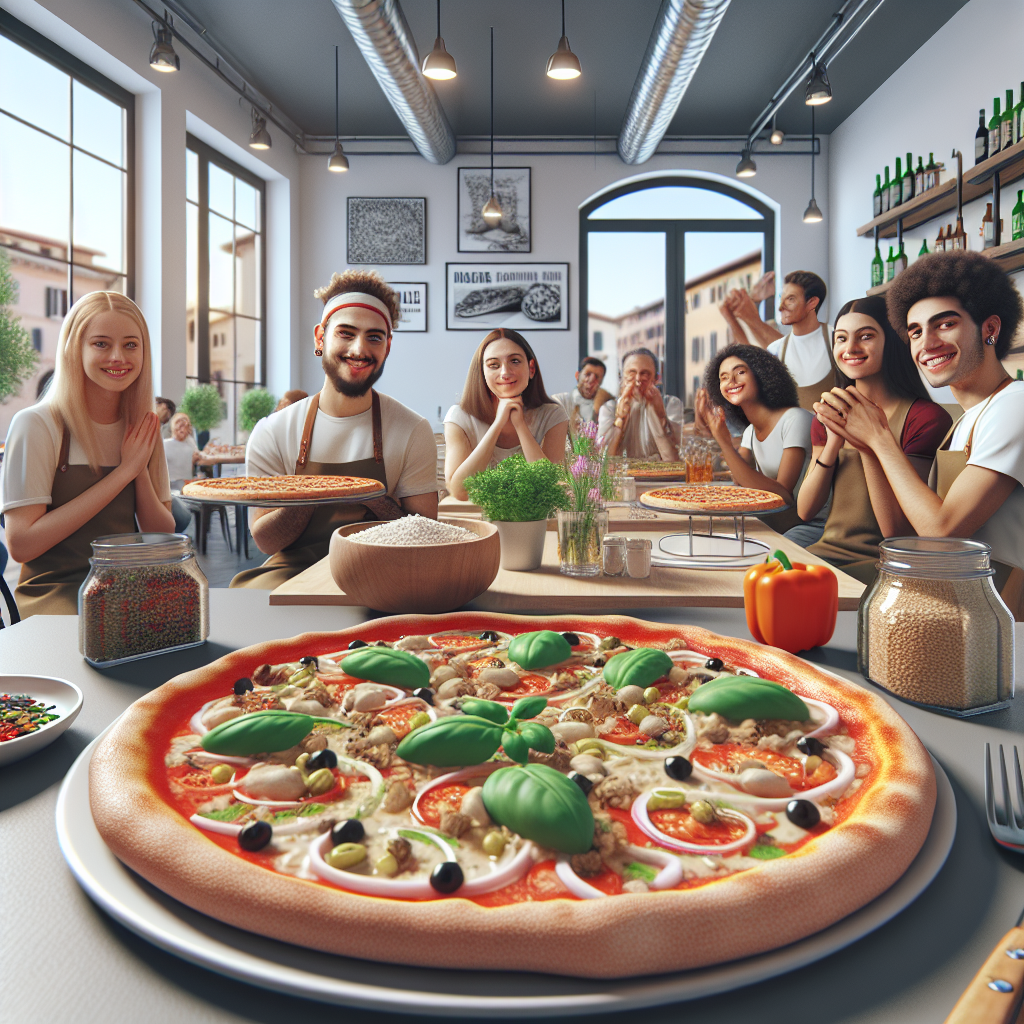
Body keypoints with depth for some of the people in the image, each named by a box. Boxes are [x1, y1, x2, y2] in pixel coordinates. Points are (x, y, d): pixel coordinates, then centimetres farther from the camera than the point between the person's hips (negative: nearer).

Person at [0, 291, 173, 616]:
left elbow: (163, 538, 8)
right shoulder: (37, 425, -7)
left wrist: (140, 470, -10)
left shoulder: (143, 430, 9)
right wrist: (123, 472, -15)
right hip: (56, 592, -5)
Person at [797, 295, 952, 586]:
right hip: (827, 551, 5)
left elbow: (896, 532, -15)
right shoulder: (828, 417, 10)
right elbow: (805, 511, 3)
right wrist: (833, 442, -10)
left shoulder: (927, 418, -10)